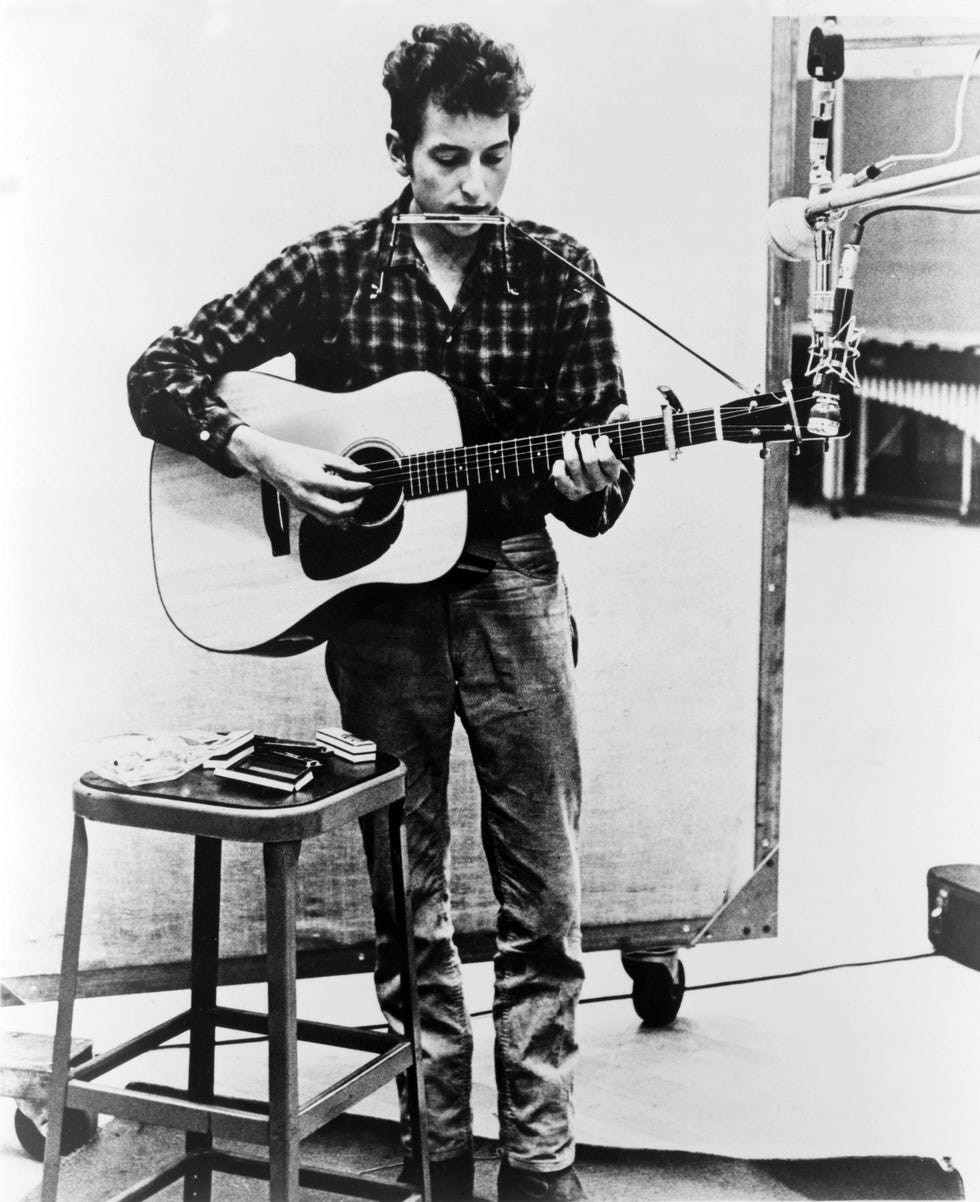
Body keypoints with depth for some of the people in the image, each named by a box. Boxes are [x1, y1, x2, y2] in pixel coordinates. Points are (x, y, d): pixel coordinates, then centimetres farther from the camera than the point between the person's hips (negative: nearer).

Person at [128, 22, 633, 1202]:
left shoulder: (555, 273, 0)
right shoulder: (329, 270, -2)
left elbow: (601, 493, 3)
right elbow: (157, 375, -2)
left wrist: (587, 482, -20)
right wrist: (267, 455, -16)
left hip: (512, 593, 1)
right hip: (377, 605, 0)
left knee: (542, 905, 2)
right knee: (408, 909, 8)